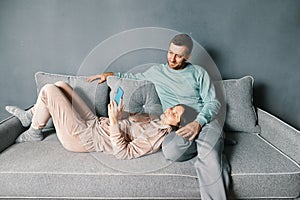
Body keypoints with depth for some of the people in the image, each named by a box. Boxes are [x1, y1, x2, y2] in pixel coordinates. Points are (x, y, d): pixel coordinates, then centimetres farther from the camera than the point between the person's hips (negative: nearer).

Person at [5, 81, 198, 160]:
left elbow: (122, 153, -28)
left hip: (81, 138, -9)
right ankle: (29, 116, 32)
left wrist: (113, 122, -29)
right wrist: (119, 116, -2)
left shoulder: (156, 137, -24)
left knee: (48, 90, -9)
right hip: (95, 123, 9)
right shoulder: (157, 121, 3)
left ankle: (34, 132, 16)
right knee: (61, 85, 13)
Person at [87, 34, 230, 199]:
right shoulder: (157, 71, 16)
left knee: (208, 155, -35)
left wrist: (198, 122, -16)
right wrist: (110, 74, 28)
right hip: (176, 126, 2)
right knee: (170, 151, -34)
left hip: (204, 121, -1)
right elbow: (136, 77, 35)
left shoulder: (199, 73, 8)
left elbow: (213, 102, 2)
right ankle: (213, 149, -11)